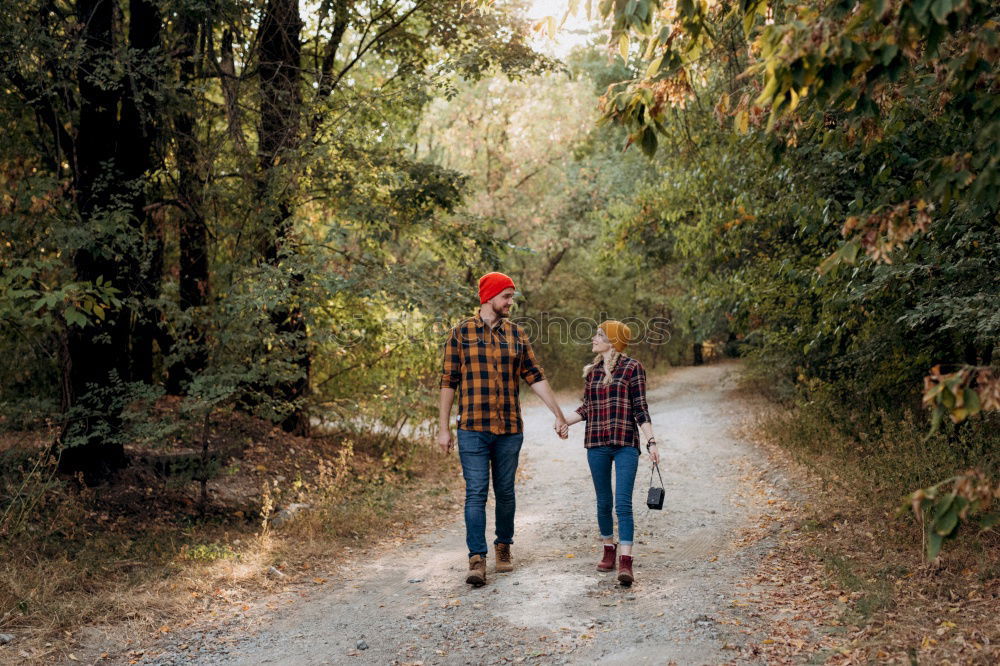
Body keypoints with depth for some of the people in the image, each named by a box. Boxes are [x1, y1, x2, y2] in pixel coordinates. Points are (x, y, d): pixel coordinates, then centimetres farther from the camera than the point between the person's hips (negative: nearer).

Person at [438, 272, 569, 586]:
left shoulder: (516, 334, 8)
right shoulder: (461, 332, 0)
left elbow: (535, 377, 9)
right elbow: (448, 382, 1)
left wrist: (559, 415, 5)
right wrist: (443, 427, -2)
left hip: (509, 429, 3)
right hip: (472, 429, -3)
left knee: (505, 492, 11)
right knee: (476, 493, -6)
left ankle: (504, 548, 28)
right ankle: (477, 559, -3)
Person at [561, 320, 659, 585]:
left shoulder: (632, 368, -1)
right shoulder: (592, 371, 12)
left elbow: (640, 409, -2)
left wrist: (651, 442, -8)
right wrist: (565, 421, 6)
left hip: (626, 444, -4)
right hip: (596, 444, 4)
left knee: (623, 504, -10)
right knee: (604, 503, 11)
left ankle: (625, 562, -12)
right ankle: (609, 549, 28)